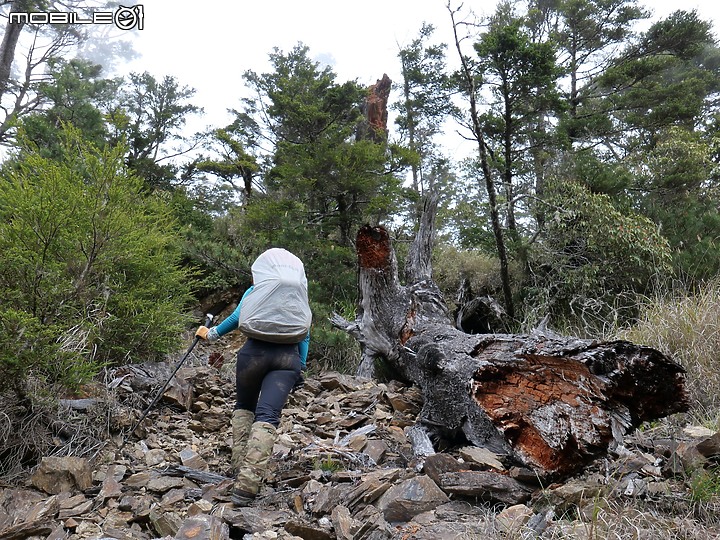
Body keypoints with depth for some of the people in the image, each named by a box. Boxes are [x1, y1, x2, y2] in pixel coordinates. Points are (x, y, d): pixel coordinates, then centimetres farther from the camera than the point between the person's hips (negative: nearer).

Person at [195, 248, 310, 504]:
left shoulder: (254, 291, 15)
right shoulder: (300, 297, 22)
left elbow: (238, 317, -1)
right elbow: (305, 335, 16)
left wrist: (212, 333, 11)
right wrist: (301, 367, 16)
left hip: (254, 351, -1)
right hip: (288, 356, 1)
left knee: (244, 406, 22)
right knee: (267, 415, -7)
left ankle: (240, 466, 13)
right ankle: (248, 484, -20)